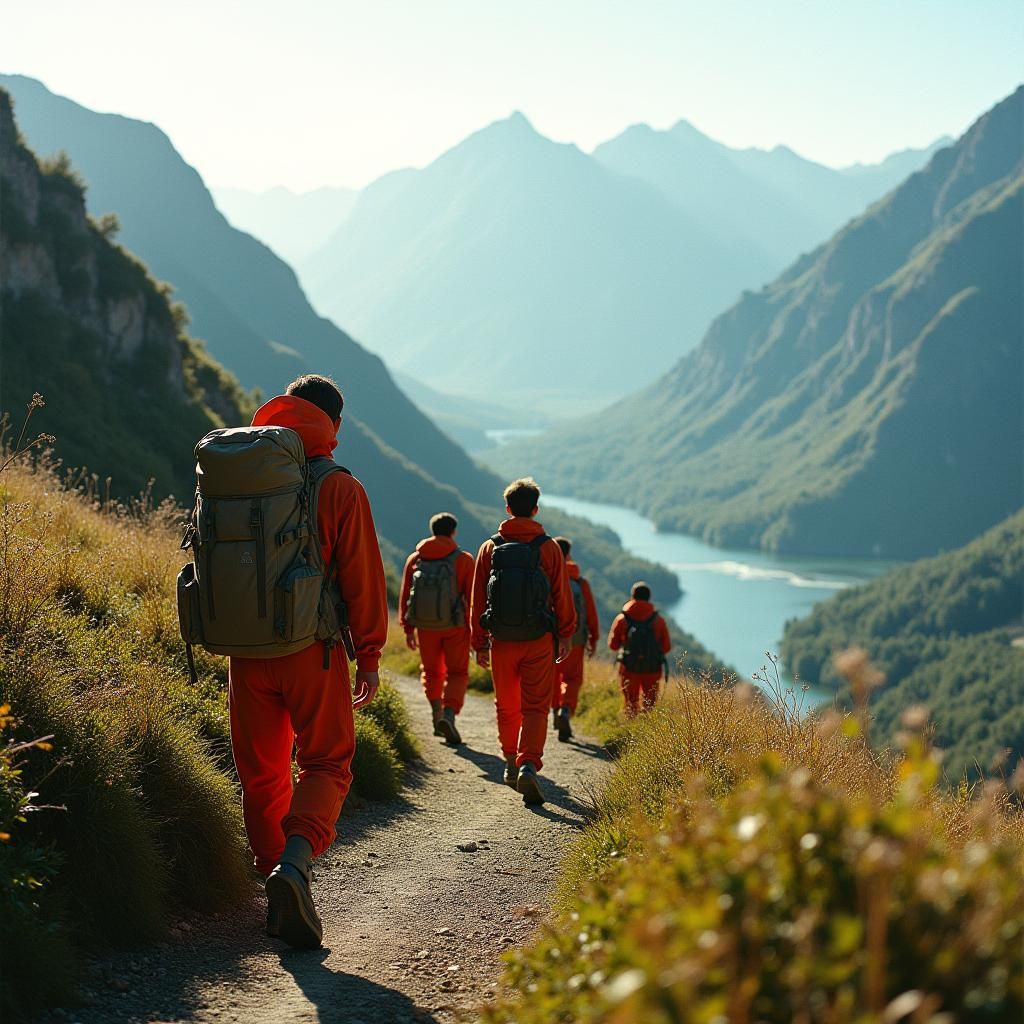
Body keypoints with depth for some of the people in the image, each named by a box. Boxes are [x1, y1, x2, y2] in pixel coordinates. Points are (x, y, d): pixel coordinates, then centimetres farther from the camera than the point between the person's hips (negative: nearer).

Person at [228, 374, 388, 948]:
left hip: (248, 653, 3)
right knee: (327, 763, 7)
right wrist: (370, 656, 1)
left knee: (262, 773, 14)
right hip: (312, 651, -3)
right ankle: (295, 861, -19)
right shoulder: (340, 490, -7)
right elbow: (362, 579, -7)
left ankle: (278, 889, 15)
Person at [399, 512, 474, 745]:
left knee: (431, 671, 20)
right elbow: (472, 597, -7)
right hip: (455, 626, -3)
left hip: (425, 626, 3)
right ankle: (448, 715, -15)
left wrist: (408, 629, 13)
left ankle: (437, 714, 15)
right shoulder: (463, 559, -5)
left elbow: (405, 597, 6)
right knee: (457, 673, 5)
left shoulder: (415, 559, 5)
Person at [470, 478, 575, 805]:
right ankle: (528, 765, -18)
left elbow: (477, 600, 3)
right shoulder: (549, 548, -4)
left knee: (507, 707, 18)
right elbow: (562, 597, 0)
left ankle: (511, 764, 29)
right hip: (539, 642, -2)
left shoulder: (490, 548, 1)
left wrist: (479, 643, 11)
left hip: (501, 642, 2)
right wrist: (566, 634, 13)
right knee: (535, 707, 0)